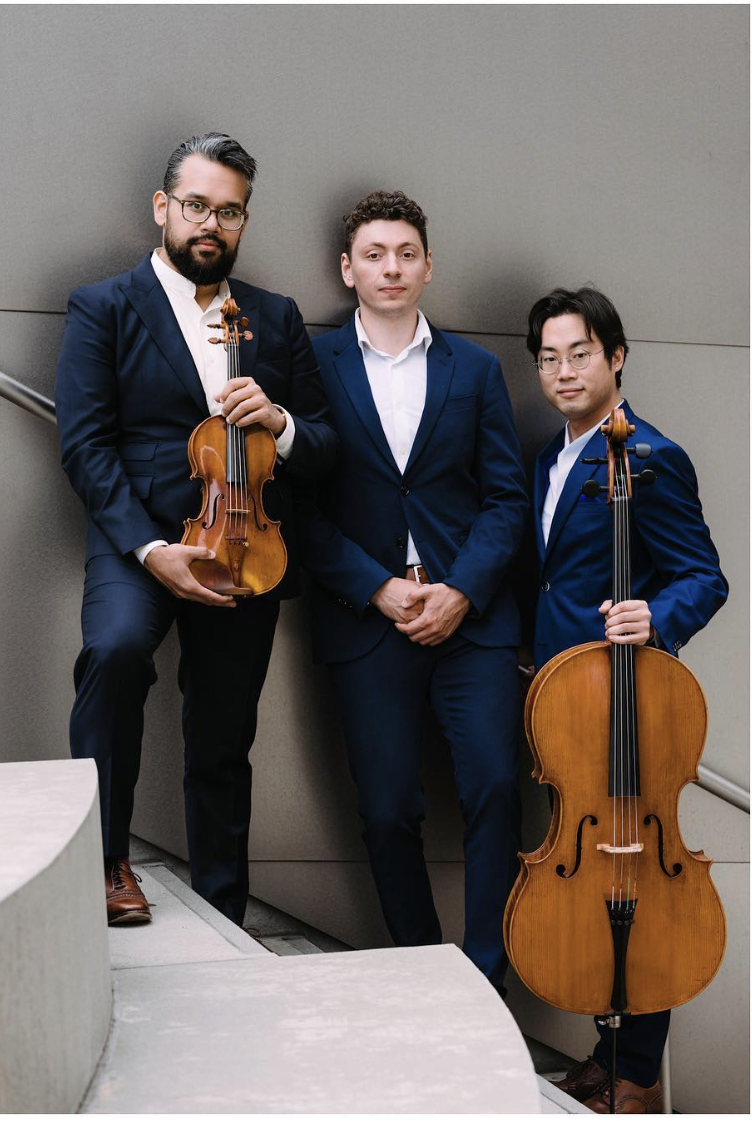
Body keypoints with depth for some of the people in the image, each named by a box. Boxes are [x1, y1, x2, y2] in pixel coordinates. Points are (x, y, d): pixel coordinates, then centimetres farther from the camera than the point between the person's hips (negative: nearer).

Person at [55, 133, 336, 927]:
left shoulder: (277, 319, 14)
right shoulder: (104, 310, 3)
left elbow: (325, 447, 12)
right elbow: (86, 445, -7)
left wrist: (279, 422, -13)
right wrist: (150, 549, -20)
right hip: (141, 538, -3)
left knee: (223, 749, 10)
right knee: (117, 645, -34)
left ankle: (222, 920, 27)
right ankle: (104, 854, -14)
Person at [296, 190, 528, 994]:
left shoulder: (474, 369, 11)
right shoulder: (315, 365, 4)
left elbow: (506, 496, 7)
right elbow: (302, 505, -1)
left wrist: (462, 591, -8)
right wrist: (378, 589, -10)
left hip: (470, 613, 1)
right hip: (367, 619, -1)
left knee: (494, 786, -10)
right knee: (387, 809, 0)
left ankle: (485, 977, 4)